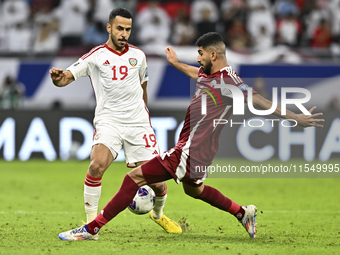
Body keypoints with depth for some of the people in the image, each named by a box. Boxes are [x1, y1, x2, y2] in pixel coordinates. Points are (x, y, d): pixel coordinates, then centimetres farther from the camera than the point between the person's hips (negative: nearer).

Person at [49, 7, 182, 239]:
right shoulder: (96, 56, 1)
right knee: (97, 165, -29)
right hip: (108, 122, -3)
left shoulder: (138, 55, 10)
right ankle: (91, 222, -15)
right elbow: (66, 78, -4)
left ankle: (158, 214, 32)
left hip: (138, 124, 3)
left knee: (156, 181, -2)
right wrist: (58, 77, -28)